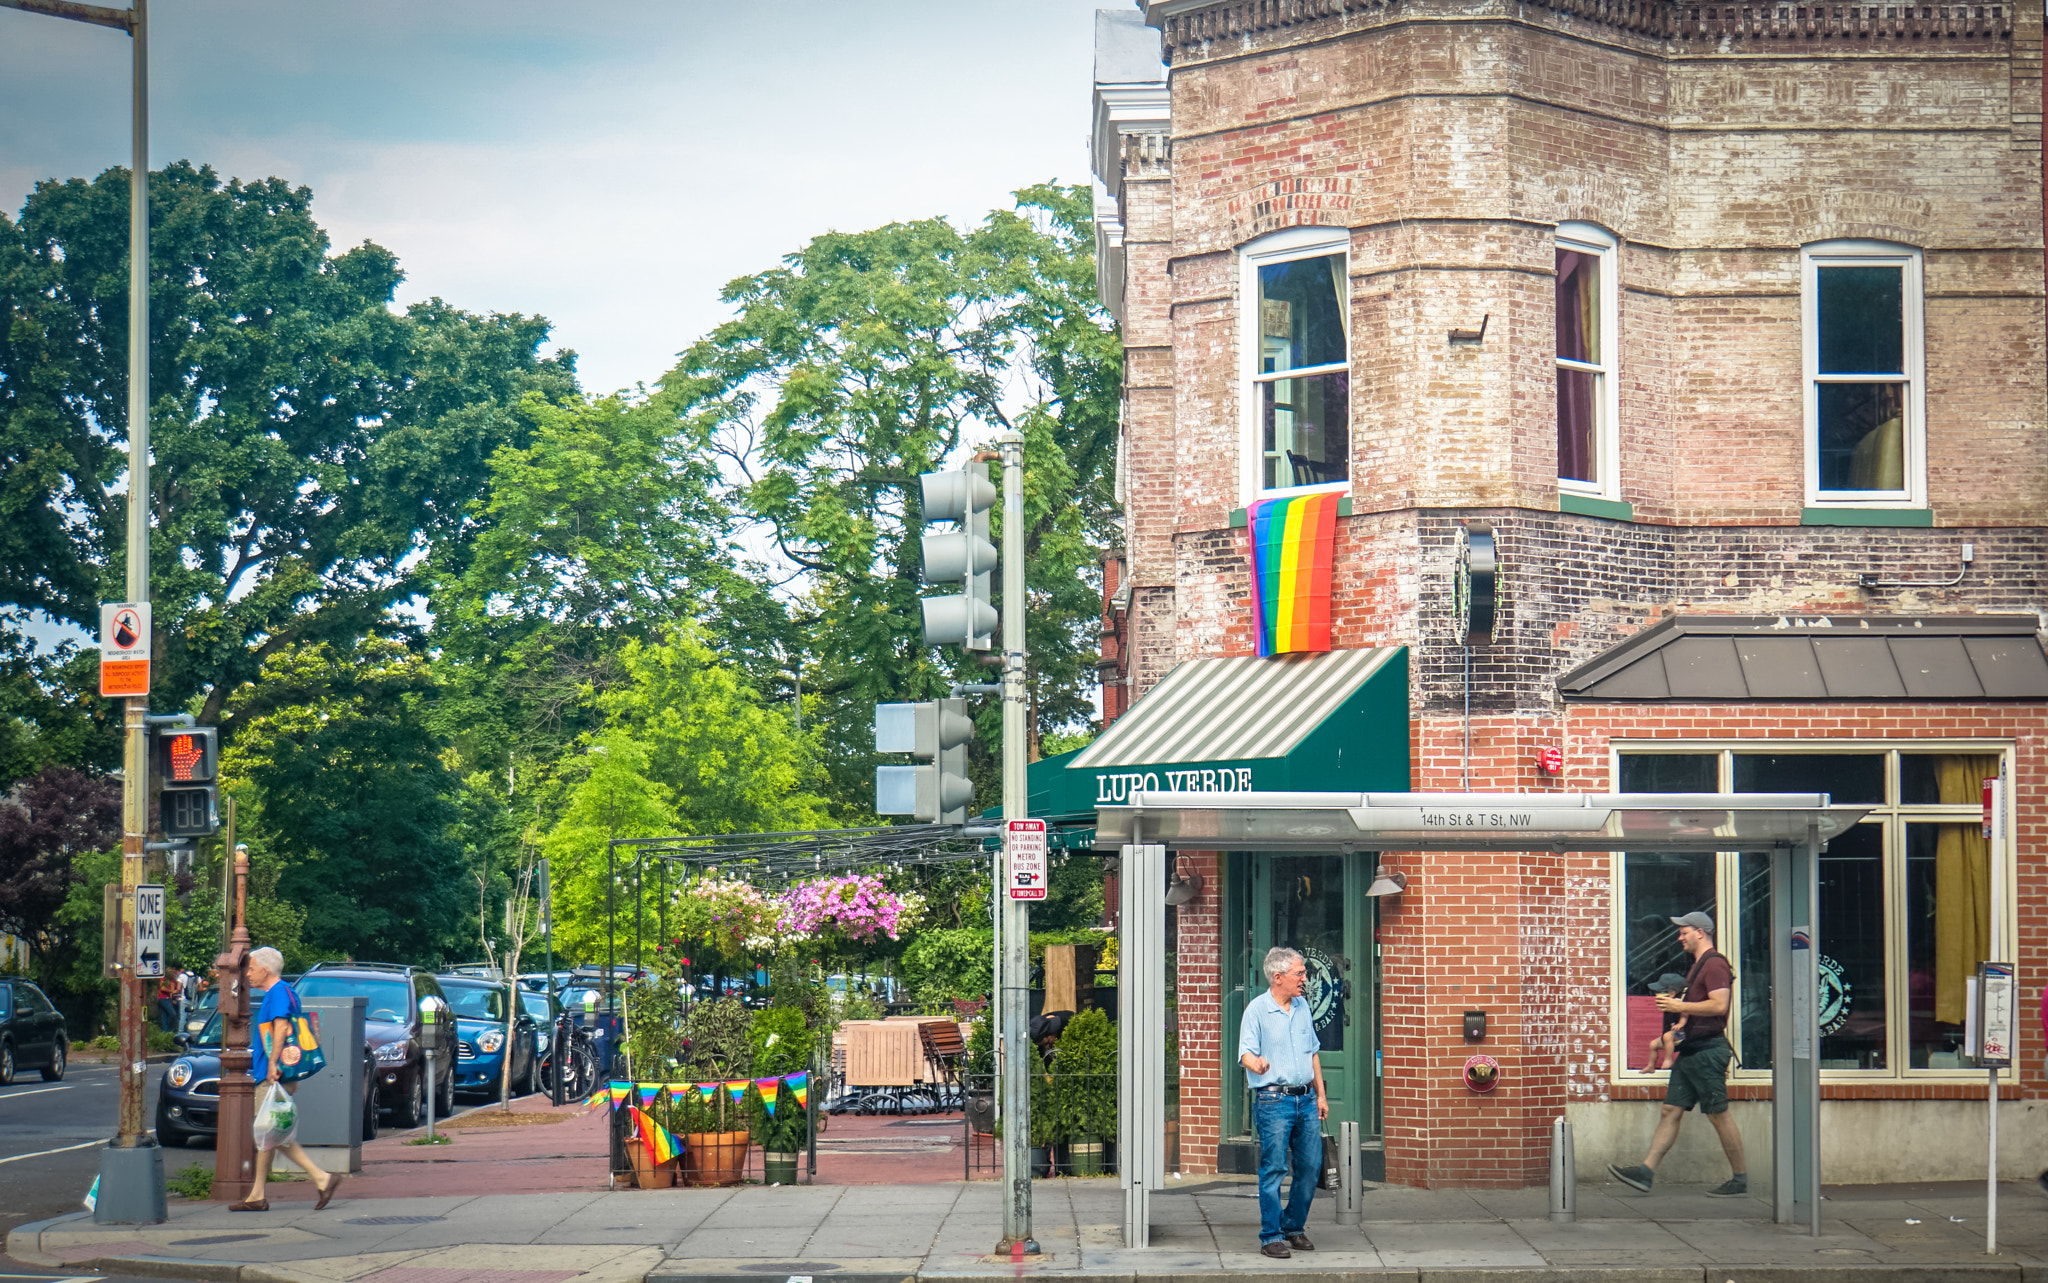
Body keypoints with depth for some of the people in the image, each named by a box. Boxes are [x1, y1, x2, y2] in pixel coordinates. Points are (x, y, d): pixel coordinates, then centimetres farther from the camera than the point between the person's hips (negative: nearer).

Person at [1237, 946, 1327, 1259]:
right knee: (1273, 1170, -6)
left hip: (1305, 1099, 6)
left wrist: (1320, 1094, 19)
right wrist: (1256, 1064, -36)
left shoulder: (1302, 1006, 13)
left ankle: (1293, 1227, 22)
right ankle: (1271, 1236, 1)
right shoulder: (1257, 1009, -6)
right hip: (1273, 1100, -6)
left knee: (1311, 1167, 6)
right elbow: (1246, 1053, -12)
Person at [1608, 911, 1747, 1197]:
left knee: (1719, 1114, -5)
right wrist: (1677, 1005, 14)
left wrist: (1681, 1006, -16)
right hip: (1691, 1050, 11)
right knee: (1670, 1111, 5)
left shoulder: (1715, 964, -12)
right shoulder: (1698, 966, 20)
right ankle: (1646, 1172, 1)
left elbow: (1719, 1005, -23)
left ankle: (1740, 1179, 2)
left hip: (1708, 1050, -11)